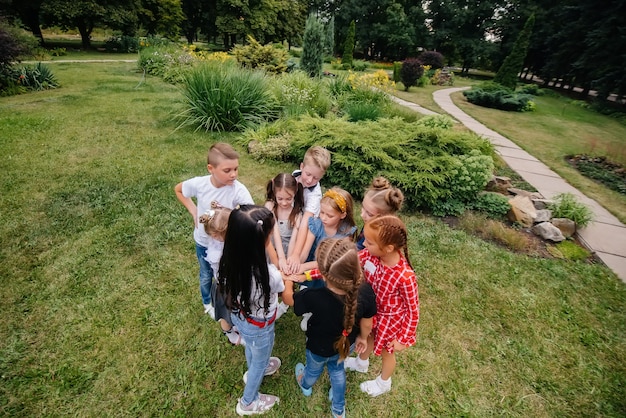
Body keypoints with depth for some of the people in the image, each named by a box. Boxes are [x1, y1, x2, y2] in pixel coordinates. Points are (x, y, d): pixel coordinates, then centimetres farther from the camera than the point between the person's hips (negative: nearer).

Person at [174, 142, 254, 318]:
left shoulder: (238, 190, -31)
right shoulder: (198, 184, -24)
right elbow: (178, 190, 1)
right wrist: (193, 211, -10)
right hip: (203, 242, 2)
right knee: (206, 276, 27)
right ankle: (208, 303, 58)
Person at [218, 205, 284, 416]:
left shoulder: (229, 261, -25)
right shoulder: (269, 275, -41)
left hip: (239, 318, 5)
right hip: (259, 327, -5)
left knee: (251, 350, 37)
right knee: (260, 361, 28)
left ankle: (254, 371, 69)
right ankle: (248, 402, 55)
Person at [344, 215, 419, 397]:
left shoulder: (405, 277, -39)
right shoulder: (369, 254, -27)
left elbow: (413, 310, -23)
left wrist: (403, 338, -12)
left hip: (390, 318, -4)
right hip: (371, 309, 5)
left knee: (386, 351, 25)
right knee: (367, 337, 32)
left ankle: (384, 382, 57)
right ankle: (361, 363, 65)